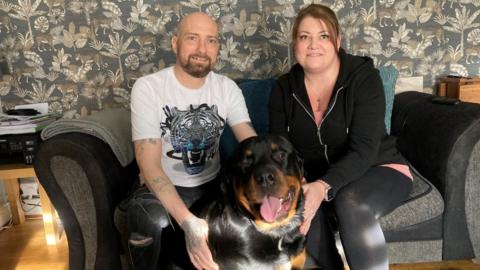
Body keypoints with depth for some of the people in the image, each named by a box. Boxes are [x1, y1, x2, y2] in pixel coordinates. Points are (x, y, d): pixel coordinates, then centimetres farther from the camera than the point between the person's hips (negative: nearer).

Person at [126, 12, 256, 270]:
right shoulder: (147, 87, -15)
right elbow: (149, 164, -23)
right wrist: (188, 221, -38)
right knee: (153, 221, -36)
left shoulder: (228, 88, -3)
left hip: (212, 184, 4)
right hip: (163, 188, -3)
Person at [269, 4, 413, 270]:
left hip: (378, 170, -2)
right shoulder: (284, 88, -3)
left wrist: (324, 187, -40)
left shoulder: (364, 77, -15)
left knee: (350, 202, -35)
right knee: (298, 202, -29)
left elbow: (363, 150, -23)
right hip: (315, 178, 3)